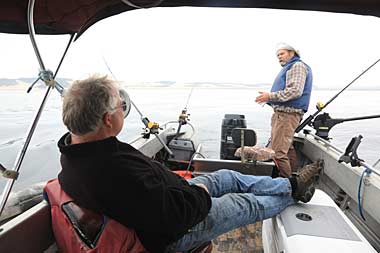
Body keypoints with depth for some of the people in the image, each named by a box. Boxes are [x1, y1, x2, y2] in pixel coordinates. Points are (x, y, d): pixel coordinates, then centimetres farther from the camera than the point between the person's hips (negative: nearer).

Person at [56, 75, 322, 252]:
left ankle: (292, 184, 33)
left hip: (164, 196, 8)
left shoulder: (74, 151, -8)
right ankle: (293, 194, 40)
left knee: (228, 177, 14)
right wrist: (201, 193, -14)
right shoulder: (117, 171, -41)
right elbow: (177, 215, -34)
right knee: (248, 204, 10)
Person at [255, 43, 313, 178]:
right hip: (281, 112, 11)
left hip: (287, 114, -11)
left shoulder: (298, 66, -5)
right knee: (287, 148, 18)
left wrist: (270, 96, -19)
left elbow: (295, 91, -19)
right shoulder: (289, 68, 27)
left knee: (278, 152, -14)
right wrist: (270, 98, 19)